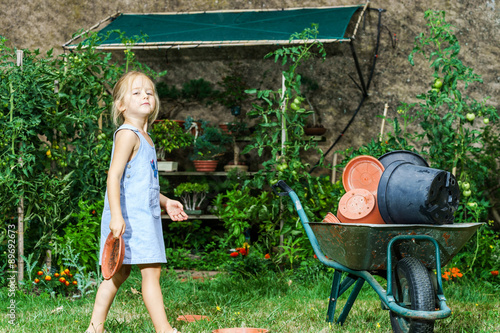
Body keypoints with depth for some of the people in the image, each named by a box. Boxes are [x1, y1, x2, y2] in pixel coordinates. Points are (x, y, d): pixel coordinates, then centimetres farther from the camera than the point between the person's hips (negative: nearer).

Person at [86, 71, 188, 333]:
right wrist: (116, 214, -28)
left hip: (144, 216, 10)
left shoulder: (144, 138, 19)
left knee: (119, 273, 14)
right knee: (151, 271, -12)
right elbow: (114, 176, -20)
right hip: (129, 218, -10)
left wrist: (165, 202, 28)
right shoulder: (127, 135, -12)